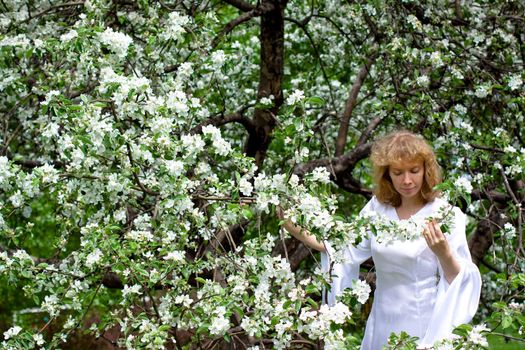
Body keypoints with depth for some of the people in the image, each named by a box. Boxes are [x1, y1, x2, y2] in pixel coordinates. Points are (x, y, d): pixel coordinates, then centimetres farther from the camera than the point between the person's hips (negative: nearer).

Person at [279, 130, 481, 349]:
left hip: (425, 331, -4)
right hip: (382, 329, 4)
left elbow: (459, 281, -14)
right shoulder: (377, 208, 2)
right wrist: (298, 232, -5)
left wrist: (444, 254, -34)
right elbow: (347, 252, 4)